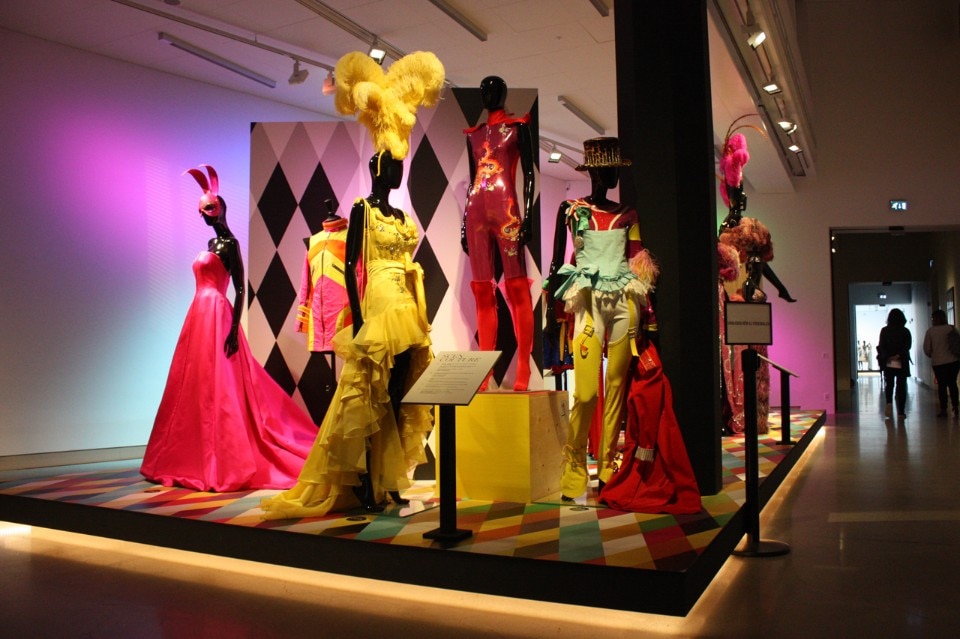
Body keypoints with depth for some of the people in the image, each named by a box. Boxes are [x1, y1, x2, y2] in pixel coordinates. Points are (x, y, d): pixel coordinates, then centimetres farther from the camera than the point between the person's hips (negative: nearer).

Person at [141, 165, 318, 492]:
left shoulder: (229, 243, -7)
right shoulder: (212, 243, 18)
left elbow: (240, 288, -13)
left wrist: (234, 329, -22)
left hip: (217, 317, -9)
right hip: (201, 316, 9)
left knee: (218, 386, -8)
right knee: (198, 386, 10)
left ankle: (226, 464, -3)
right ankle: (201, 461, 18)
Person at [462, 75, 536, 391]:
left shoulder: (518, 126, 7)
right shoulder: (474, 134, 21)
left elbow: (529, 173, -1)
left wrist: (528, 215, -12)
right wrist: (464, 222, 16)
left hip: (505, 209, -5)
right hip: (476, 212, 5)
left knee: (516, 287, -9)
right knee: (482, 291, 3)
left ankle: (523, 374, -8)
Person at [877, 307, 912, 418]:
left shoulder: (884, 331, 1)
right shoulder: (905, 331, 0)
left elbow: (881, 346, -6)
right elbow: (908, 346, -10)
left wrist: (887, 357, -8)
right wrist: (898, 355, -14)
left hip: (888, 363, 1)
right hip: (902, 363, 0)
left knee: (888, 384, 12)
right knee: (901, 386, 6)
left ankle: (889, 403, -14)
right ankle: (901, 411, 3)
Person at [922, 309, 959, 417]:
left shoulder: (930, 331, -7)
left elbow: (926, 348, -5)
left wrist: (932, 356, 16)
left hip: (938, 362, -2)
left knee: (942, 385, 5)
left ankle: (943, 410, 5)